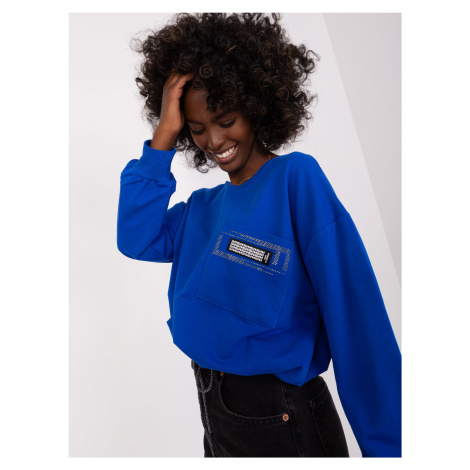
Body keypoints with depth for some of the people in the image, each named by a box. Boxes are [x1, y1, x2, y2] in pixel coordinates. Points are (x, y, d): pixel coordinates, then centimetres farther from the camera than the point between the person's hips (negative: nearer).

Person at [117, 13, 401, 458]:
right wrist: (162, 136, -10)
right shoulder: (203, 207, 5)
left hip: (278, 417, -6)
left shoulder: (297, 177, -16)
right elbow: (136, 240, -9)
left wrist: (385, 445, -17)